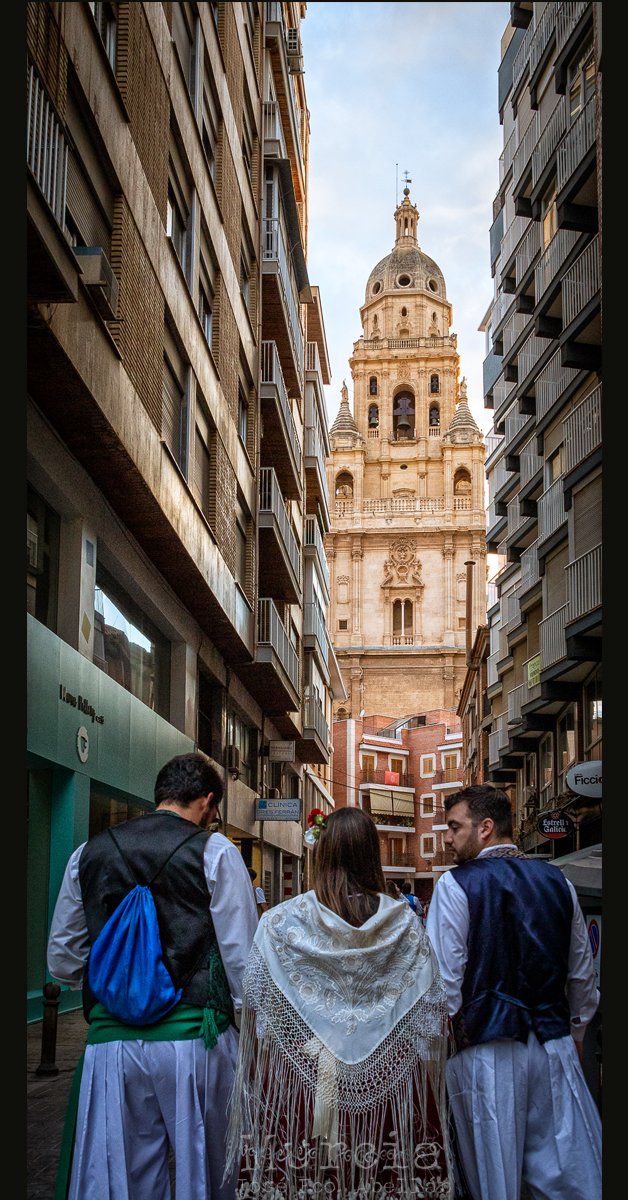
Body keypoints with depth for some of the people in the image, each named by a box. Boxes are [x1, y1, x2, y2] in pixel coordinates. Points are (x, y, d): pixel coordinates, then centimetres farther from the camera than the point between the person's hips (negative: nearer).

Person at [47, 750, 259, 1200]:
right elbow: (242, 956, -6)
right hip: (194, 1038, -3)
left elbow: (62, 962, 14)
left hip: (110, 1041, 3)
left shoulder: (88, 854, 9)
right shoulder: (215, 852, -2)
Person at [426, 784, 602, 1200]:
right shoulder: (557, 880, 8)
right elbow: (582, 974, 15)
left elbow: (446, 978, -11)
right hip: (555, 1045, 4)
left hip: (487, 1051, -4)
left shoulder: (456, 884, -7)